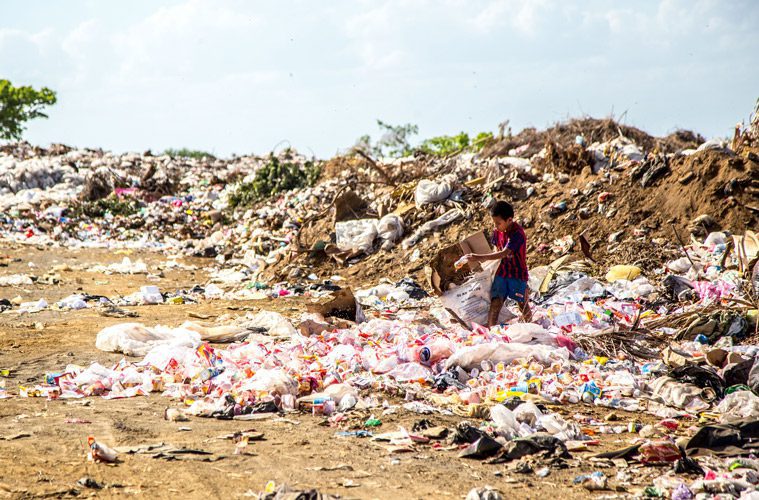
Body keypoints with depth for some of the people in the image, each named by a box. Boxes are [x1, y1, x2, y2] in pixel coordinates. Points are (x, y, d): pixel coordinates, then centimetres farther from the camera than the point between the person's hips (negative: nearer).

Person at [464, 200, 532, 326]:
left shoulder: (517, 234, -24)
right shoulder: (497, 232, -1)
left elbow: (504, 253, -31)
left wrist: (480, 257, -34)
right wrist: (485, 259, -4)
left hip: (518, 274, -5)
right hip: (502, 273, 5)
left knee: (523, 306, 9)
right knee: (495, 303, -8)